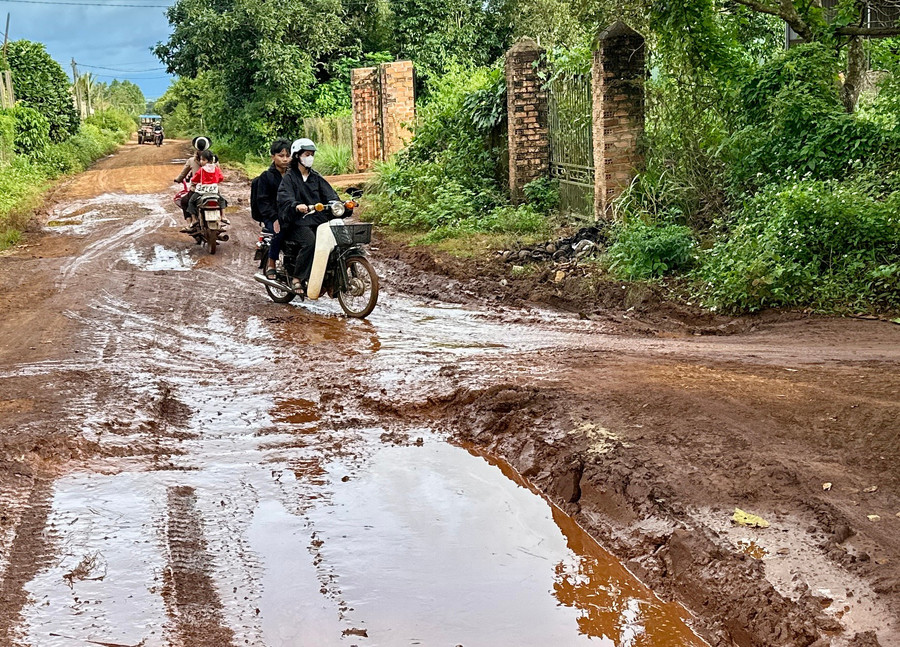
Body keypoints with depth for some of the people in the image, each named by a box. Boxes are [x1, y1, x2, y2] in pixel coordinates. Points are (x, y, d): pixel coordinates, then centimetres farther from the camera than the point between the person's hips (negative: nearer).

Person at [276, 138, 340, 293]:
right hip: (297, 222, -5)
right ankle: (298, 279, -22)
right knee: (310, 241, -32)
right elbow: (285, 198, -15)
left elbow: (330, 195, 10)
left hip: (318, 220, 5)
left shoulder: (316, 178, 21)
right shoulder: (289, 177, 3)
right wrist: (297, 206, -37)